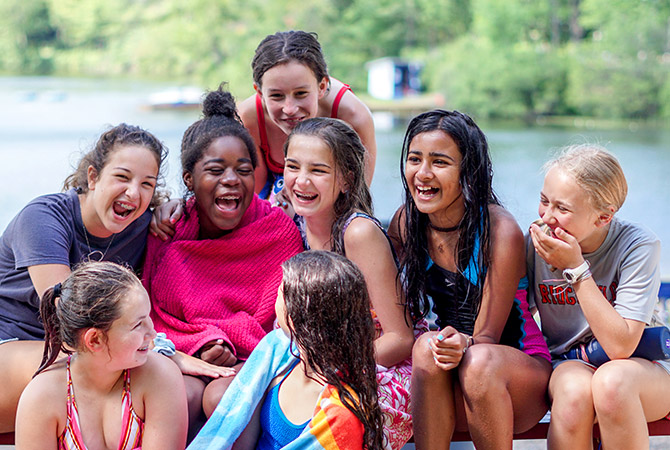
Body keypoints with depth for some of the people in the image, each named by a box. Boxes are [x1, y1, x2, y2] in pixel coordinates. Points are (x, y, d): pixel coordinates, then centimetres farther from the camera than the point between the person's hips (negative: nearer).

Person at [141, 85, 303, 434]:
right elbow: (151, 319, 2)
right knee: (185, 394, -33)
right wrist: (202, 344, -17)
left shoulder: (280, 231, -3)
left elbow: (268, 326, -3)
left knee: (222, 396, -33)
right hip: (181, 358, 1)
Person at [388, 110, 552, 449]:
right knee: (428, 348, -30)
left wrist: (464, 345, -37)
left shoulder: (500, 231, -18)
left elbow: (486, 338, -16)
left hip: (521, 368, -3)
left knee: (478, 363, -35)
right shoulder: (406, 223, -5)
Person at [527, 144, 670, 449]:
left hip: (643, 366, -2)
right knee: (575, 389, -34)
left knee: (611, 380, -36)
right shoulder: (535, 244, -8)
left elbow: (620, 346, -25)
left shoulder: (638, 245, -17)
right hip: (567, 365, 2)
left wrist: (576, 268, -27)